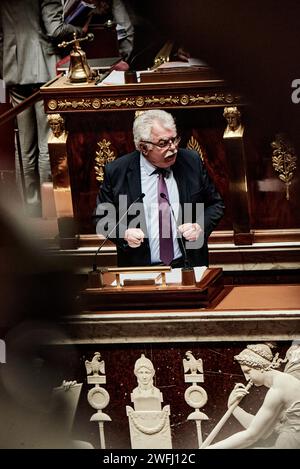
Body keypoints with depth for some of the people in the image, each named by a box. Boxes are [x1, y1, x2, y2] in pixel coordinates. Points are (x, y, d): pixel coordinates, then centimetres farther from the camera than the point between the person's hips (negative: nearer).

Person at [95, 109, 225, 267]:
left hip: (188, 265, -1)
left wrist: (201, 227, -5)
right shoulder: (116, 171, -1)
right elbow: (102, 217, 9)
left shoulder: (192, 162, 4)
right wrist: (124, 234, -10)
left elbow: (215, 204, 14)